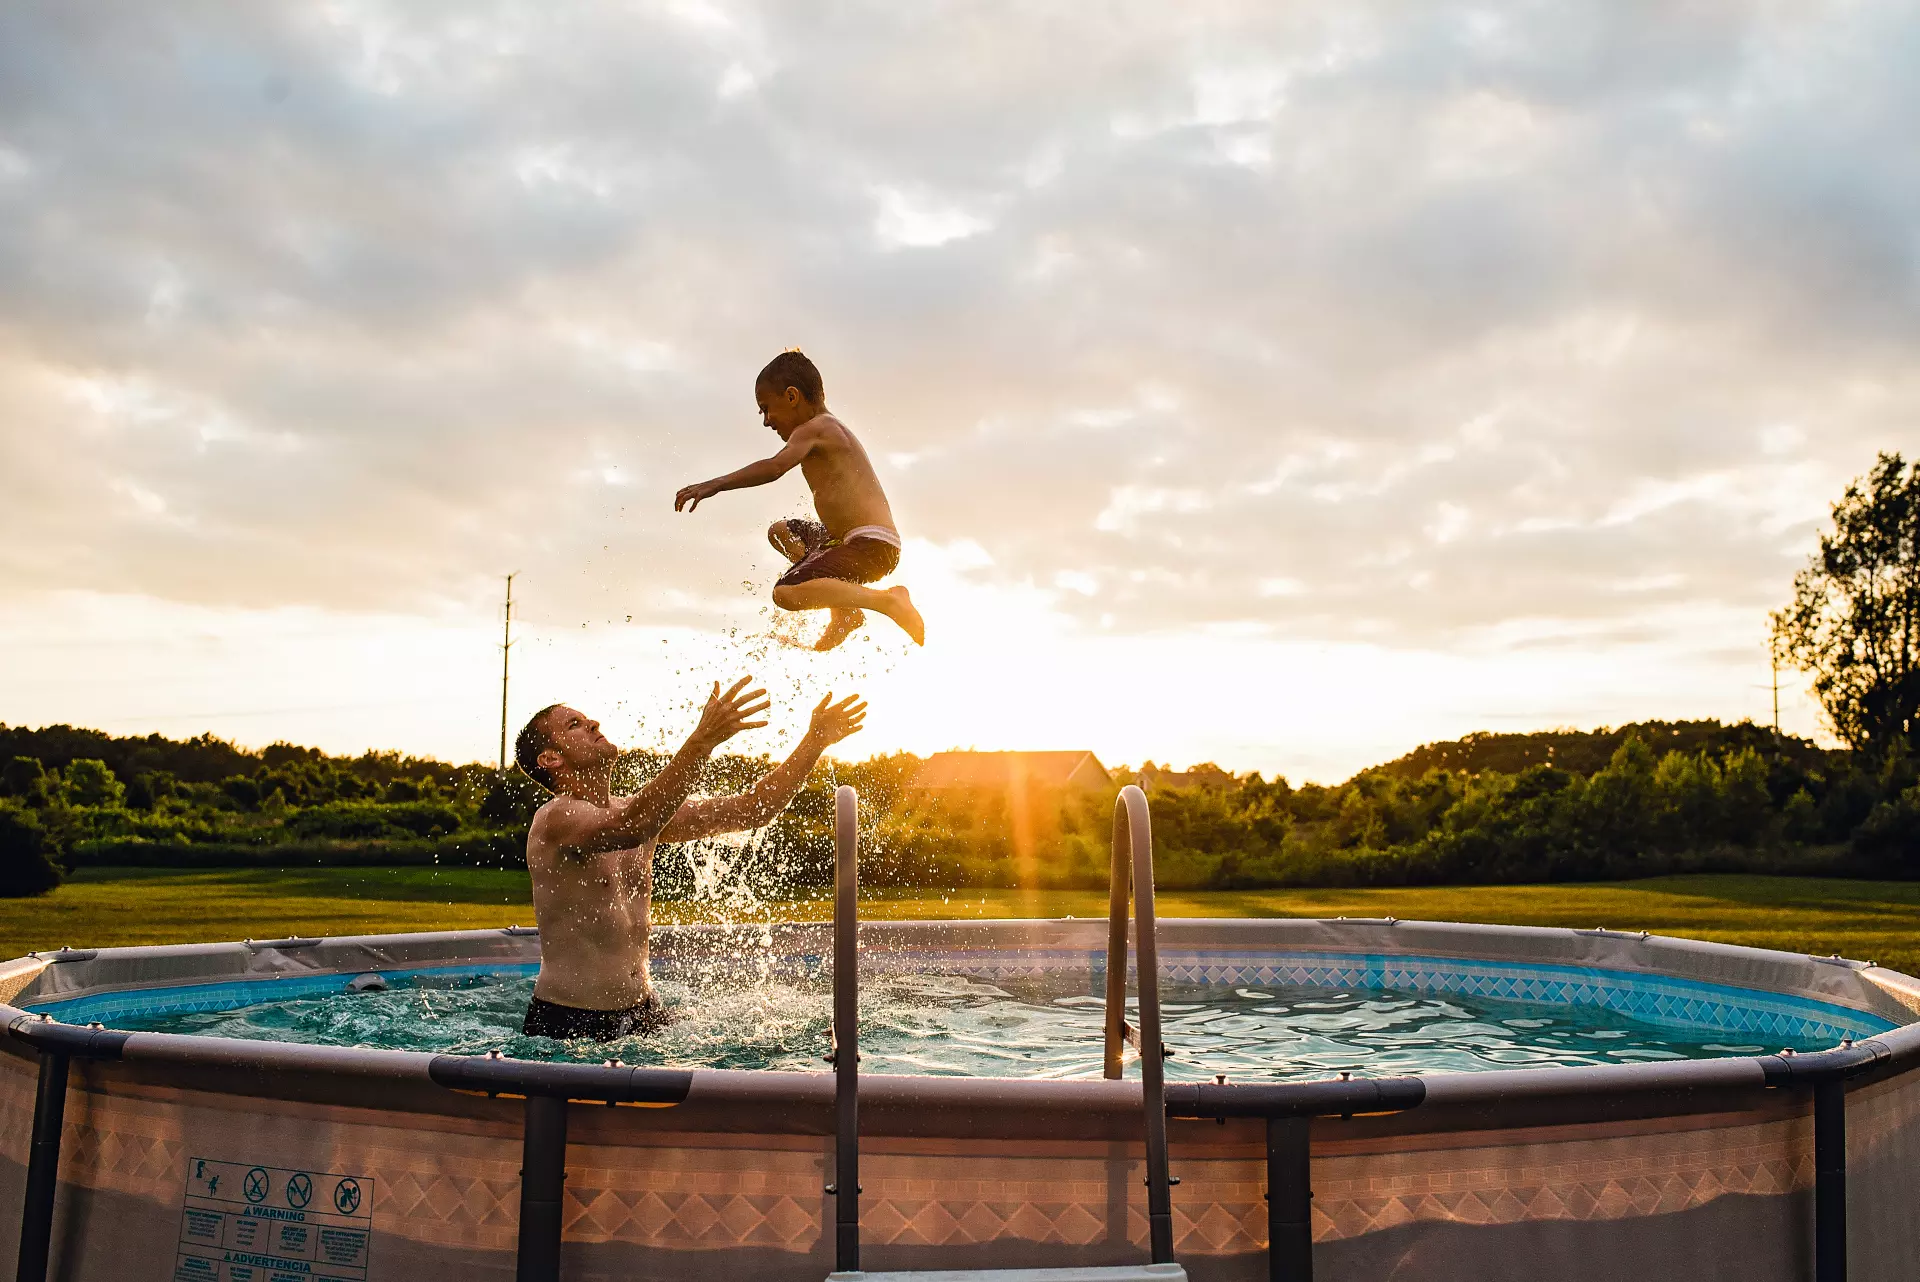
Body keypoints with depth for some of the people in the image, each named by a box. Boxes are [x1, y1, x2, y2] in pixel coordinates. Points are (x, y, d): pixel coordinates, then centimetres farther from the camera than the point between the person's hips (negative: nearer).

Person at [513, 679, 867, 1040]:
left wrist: (816, 740, 0)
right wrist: (702, 740, -45)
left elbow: (748, 810, 8)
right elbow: (631, 828, -36)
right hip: (569, 1023, -6)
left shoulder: (642, 809, 9)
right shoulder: (556, 818, -15)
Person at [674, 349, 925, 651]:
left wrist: (715, 484, -31)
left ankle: (888, 600, -22)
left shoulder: (812, 429, -8)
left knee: (786, 593, -26)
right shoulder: (832, 429, 22)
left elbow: (776, 466, -26)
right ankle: (845, 612, 11)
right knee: (780, 531, 28)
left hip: (870, 545, -11)